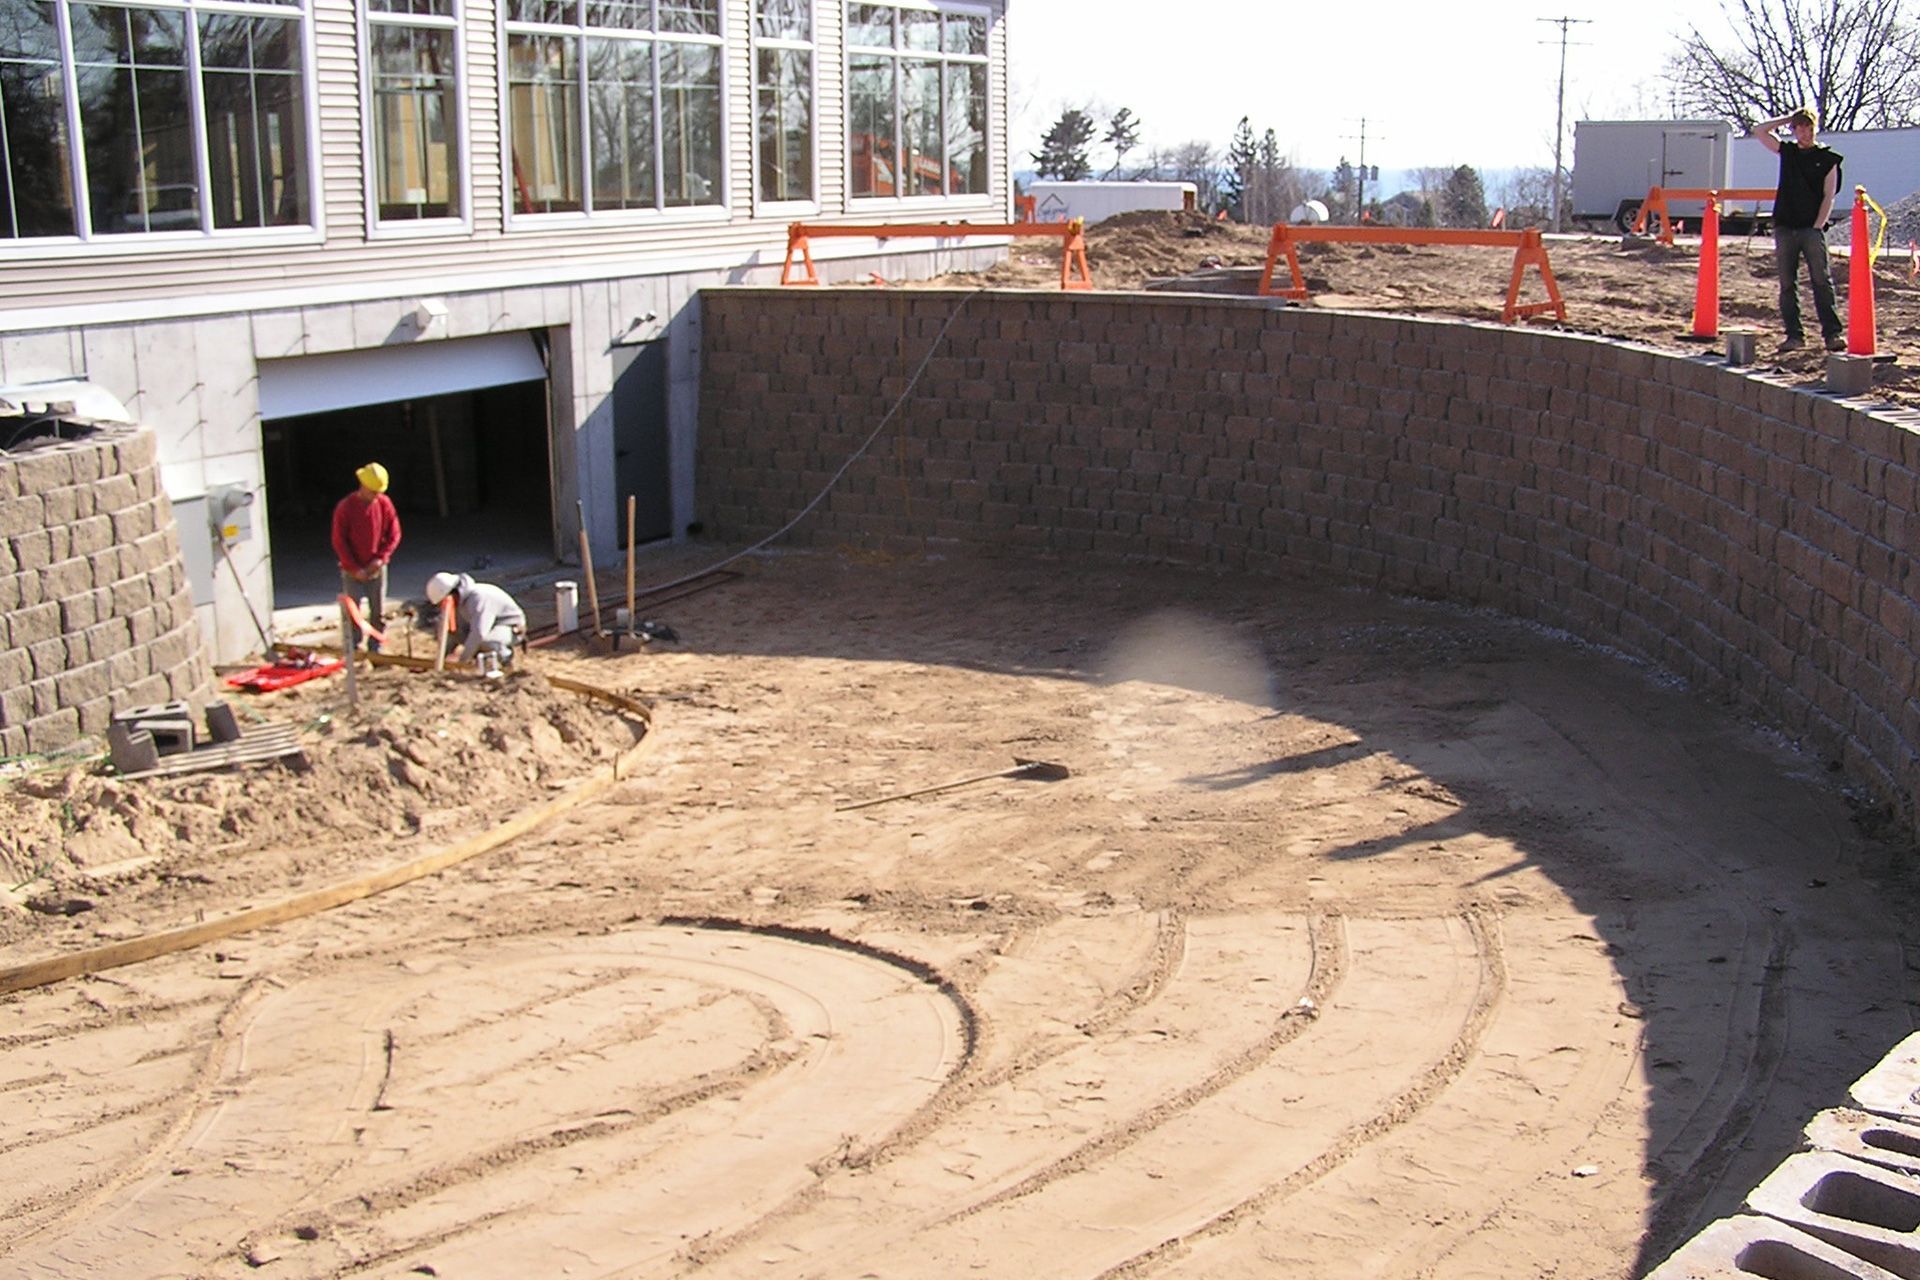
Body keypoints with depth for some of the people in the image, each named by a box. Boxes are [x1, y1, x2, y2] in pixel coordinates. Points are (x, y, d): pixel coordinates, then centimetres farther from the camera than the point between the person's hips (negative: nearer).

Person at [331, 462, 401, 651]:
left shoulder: (385, 504, -3)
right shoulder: (345, 507, -12)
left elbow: (394, 535, 2)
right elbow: (339, 542, -9)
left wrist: (381, 558, -11)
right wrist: (355, 568, -13)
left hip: (377, 568, 3)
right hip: (352, 570, -3)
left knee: (379, 612, 7)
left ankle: (376, 649, 18)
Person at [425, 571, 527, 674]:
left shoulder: (478, 598, -32)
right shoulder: (459, 601, -3)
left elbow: (478, 634, -39)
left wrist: (462, 661, -31)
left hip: (512, 630, -10)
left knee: (482, 641, -38)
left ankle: (504, 654, -8)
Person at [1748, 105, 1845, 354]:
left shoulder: (1827, 158, 5)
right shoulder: (1786, 151, 14)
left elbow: (1828, 196, 0)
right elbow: (1758, 130, 12)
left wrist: (1818, 226, -9)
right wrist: (1788, 118, 9)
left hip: (1812, 229, -3)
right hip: (1785, 228, 3)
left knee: (1822, 281, -11)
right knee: (1787, 284, 2)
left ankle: (1832, 333, -14)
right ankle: (1794, 335, 6)